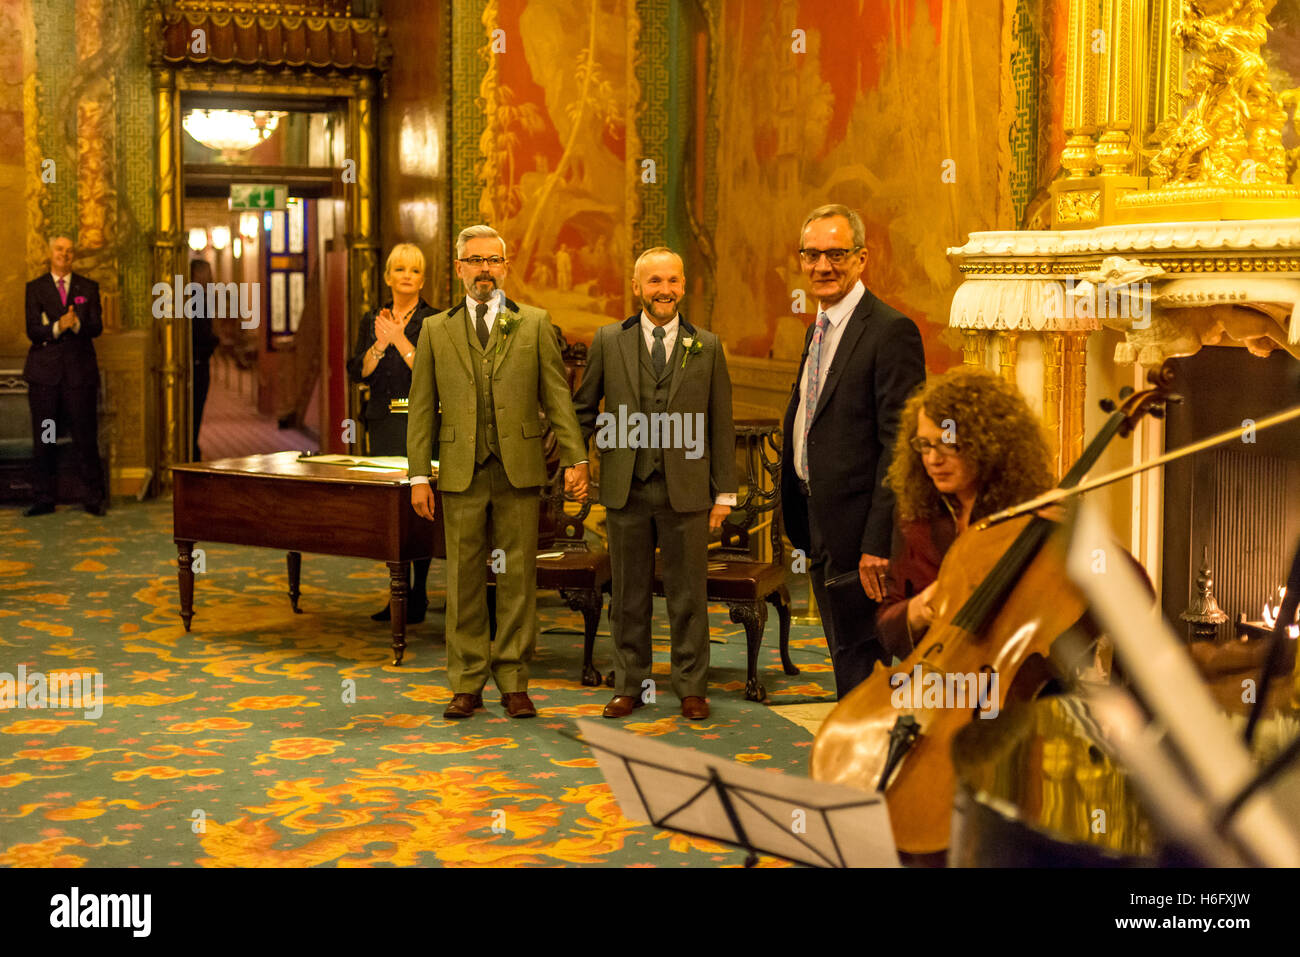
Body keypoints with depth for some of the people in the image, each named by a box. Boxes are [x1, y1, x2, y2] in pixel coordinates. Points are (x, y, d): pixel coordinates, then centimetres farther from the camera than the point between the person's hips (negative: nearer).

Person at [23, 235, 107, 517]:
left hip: (80, 371, 0)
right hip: (45, 372, 0)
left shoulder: (89, 288, 10)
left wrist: (76, 324, -21)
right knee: (44, 440, 3)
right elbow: (32, 330, -3)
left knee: (85, 438, -1)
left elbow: (97, 327, 0)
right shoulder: (35, 288, 7)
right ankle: (45, 498, 11)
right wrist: (57, 327, -21)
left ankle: (95, 498, 7)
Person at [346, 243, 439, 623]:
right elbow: (358, 372, 3)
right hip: (382, 425, 5)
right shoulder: (372, 320, 13)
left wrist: (400, 340, -18)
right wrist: (379, 345, -13)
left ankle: (419, 596, -3)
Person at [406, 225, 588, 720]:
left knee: (518, 579, 3)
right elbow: (422, 408, 8)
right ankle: (467, 685, 14)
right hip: (461, 473, 1)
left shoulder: (534, 324, 7)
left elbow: (557, 396, 4)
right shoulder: (436, 330, 10)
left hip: (519, 472, -1)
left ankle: (514, 683, 13)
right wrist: (419, 475, 1)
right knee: (464, 581, 4)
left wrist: (574, 459, -4)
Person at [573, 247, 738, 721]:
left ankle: (691, 688, 16)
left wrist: (724, 492, 3)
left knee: (688, 594, 5)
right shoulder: (609, 341, 5)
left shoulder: (707, 347, 5)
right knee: (628, 594, 9)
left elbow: (720, 424, 5)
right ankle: (628, 686, 21)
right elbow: (584, 408, 12)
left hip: (685, 490, 0)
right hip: (626, 487, 1)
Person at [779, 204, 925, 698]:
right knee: (846, 656, 17)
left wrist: (878, 543, -24)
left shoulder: (892, 331, -15)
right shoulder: (818, 329, 14)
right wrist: (802, 525, 16)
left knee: (859, 660, -2)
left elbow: (901, 446, -20)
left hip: (859, 532, -9)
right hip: (821, 528, 9)